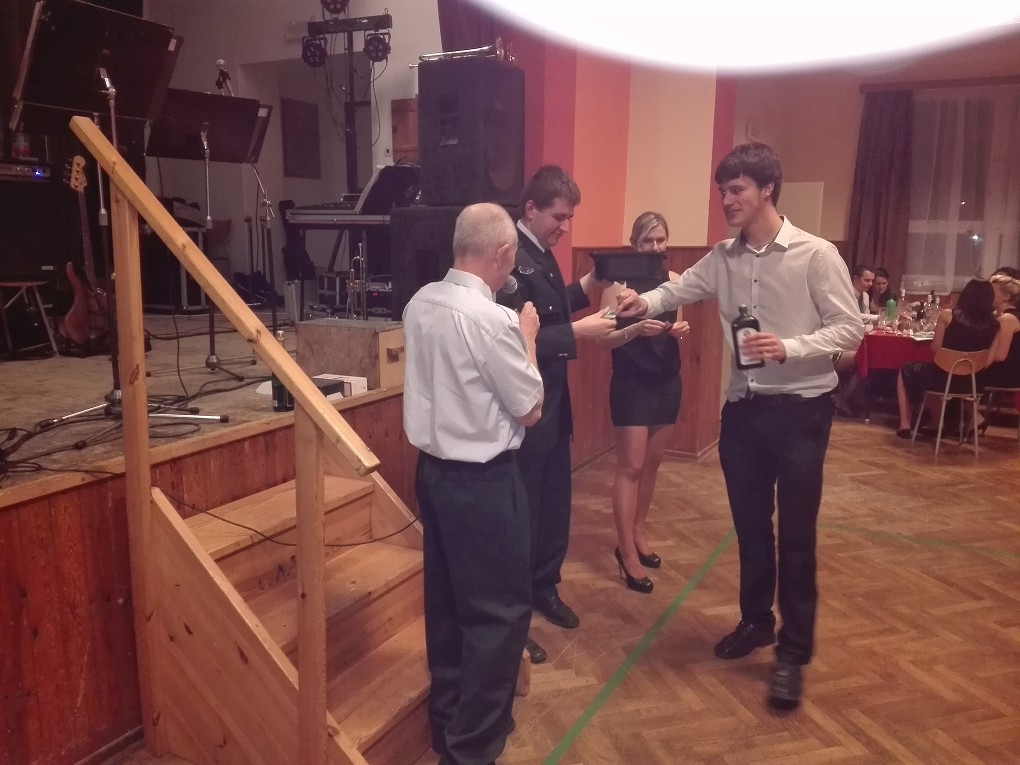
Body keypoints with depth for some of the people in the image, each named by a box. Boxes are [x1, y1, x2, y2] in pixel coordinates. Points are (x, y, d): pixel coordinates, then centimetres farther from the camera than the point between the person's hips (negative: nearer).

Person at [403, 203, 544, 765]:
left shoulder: (420, 304, 2)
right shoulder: (492, 319, -22)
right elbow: (531, 410, -11)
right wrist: (527, 337, 0)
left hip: (433, 468, 8)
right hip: (483, 480, -8)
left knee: (446, 602, 19)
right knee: (500, 611, 6)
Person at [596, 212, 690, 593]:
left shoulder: (675, 281, 5)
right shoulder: (619, 282, -9)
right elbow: (605, 339, -12)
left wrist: (681, 329, -7)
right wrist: (636, 328, -28)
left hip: (667, 382, 5)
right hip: (631, 384, -5)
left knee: (651, 464, 14)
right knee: (630, 466, -4)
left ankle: (638, 532, 30)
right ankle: (626, 550, 4)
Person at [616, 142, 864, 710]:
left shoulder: (816, 255, -11)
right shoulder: (722, 258, 6)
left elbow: (850, 328, -11)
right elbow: (679, 289, 3)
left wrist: (788, 348, -26)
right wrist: (644, 303, -19)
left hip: (800, 409, -5)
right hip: (742, 407, 5)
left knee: (796, 536, 3)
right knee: (750, 526, 17)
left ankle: (793, 653, 17)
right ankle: (756, 621, 37)